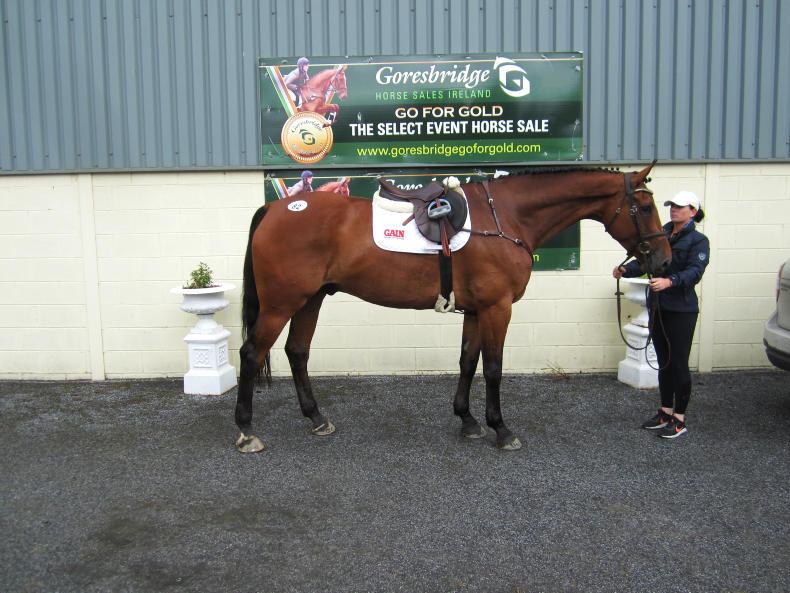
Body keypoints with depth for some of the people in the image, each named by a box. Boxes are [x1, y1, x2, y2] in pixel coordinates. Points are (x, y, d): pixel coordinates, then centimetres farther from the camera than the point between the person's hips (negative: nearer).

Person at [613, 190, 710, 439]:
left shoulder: (698, 241, -8)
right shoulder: (661, 235, 10)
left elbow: (694, 271, -22)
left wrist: (670, 281, -40)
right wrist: (625, 270, -15)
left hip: (681, 309, -6)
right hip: (658, 307, 7)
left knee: (679, 363, -1)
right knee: (663, 362, 15)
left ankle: (679, 419, 10)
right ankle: (665, 412, 27)